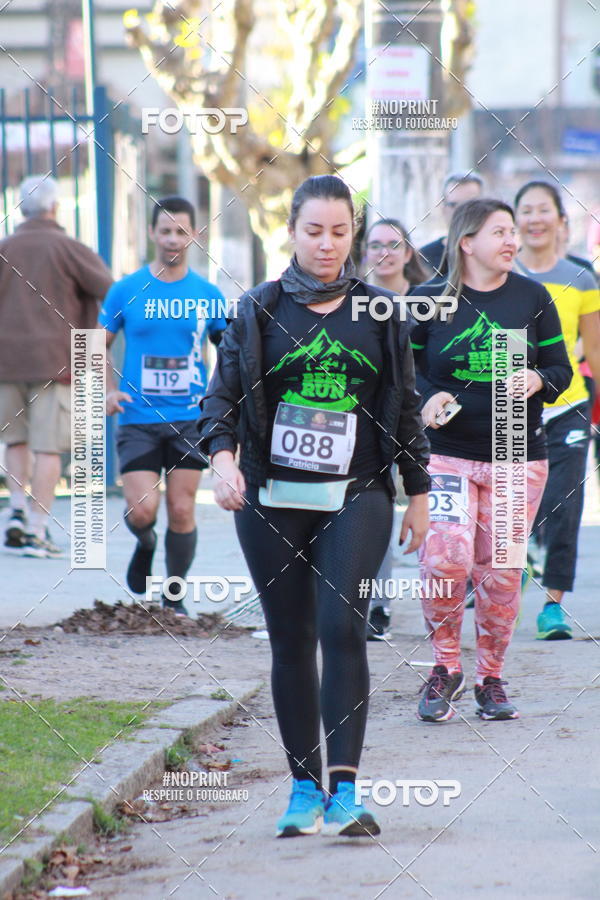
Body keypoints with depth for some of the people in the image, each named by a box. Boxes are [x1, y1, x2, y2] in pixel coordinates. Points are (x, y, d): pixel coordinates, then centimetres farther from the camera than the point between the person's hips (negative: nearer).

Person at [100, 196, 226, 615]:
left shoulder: (208, 294, 2)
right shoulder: (127, 290, 0)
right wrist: (109, 390, -5)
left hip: (191, 419, 1)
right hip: (138, 419, -1)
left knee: (182, 511, 1)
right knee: (142, 510, -10)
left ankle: (175, 596, 16)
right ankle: (145, 545, 26)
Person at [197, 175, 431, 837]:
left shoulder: (380, 314, 8)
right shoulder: (259, 310, 5)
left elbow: (405, 408, 14)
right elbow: (222, 393, 1)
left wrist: (418, 492, 14)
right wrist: (223, 456, -17)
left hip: (356, 496, -1)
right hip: (272, 499, 1)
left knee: (342, 627, -16)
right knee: (290, 640, 5)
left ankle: (343, 789, -20)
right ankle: (304, 788, 14)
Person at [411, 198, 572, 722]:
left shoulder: (532, 297, 4)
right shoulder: (428, 300, 0)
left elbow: (561, 368, 9)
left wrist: (538, 380, -12)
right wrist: (429, 398, -12)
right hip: (446, 451, -2)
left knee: (500, 571, 3)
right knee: (445, 559, -17)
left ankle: (491, 679, 19)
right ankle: (446, 668, 3)